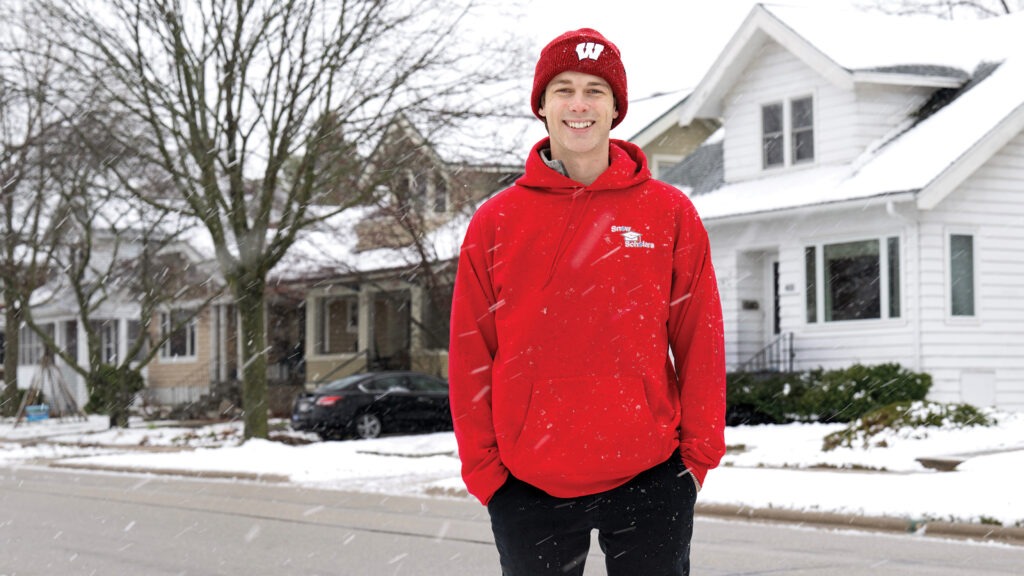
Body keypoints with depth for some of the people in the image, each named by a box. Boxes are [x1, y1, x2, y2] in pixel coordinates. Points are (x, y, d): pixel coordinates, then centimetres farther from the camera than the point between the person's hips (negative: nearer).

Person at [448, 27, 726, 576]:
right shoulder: (495, 221, 4)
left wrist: (699, 452, -1)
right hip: (528, 486, 1)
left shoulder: (670, 213, 3)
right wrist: (483, 468, 0)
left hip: (649, 478, 0)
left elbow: (700, 343, 4)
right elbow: (470, 355, 4)